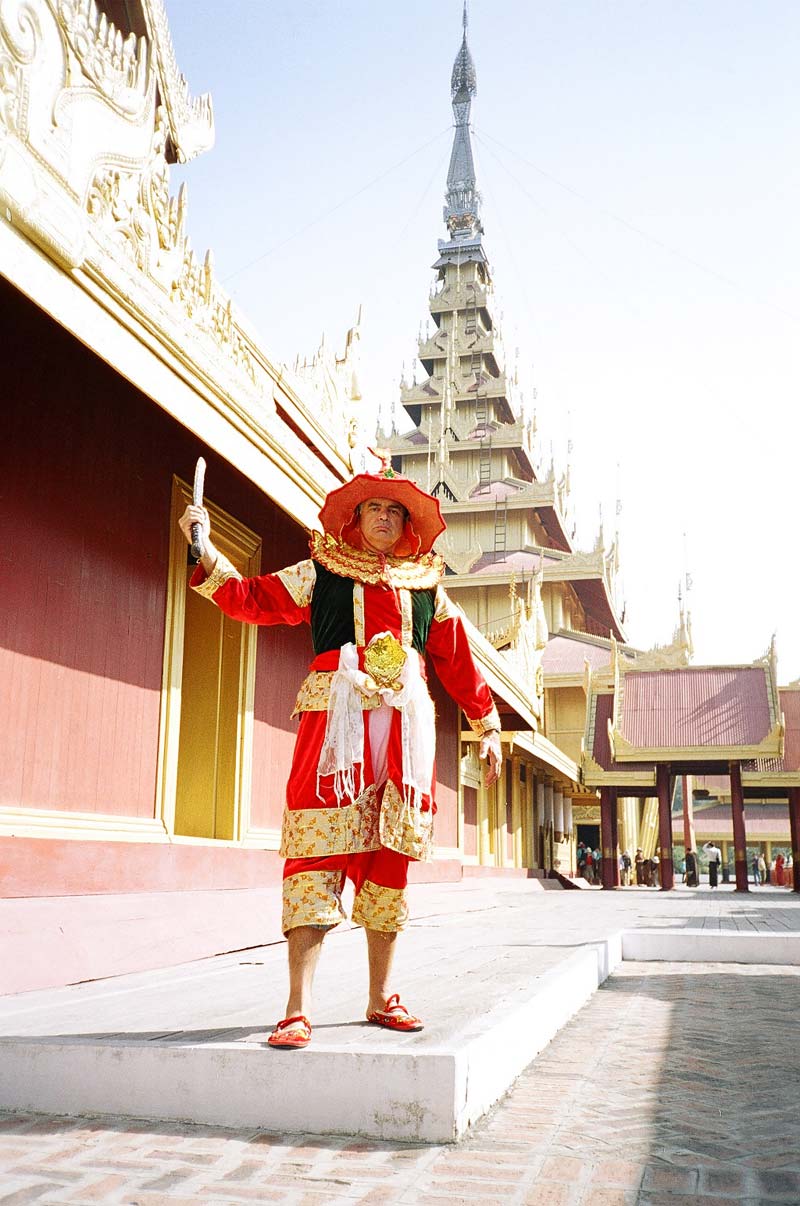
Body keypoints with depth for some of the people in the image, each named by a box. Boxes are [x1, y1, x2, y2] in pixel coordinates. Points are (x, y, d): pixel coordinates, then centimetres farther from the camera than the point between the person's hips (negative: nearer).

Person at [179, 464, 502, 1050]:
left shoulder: (427, 589, 20)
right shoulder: (320, 574, 13)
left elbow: (459, 661, 23)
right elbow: (251, 599, 5)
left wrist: (487, 727, 24)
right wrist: (206, 551, -8)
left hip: (405, 728, 3)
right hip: (336, 719, -3)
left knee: (389, 859, 5)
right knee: (318, 851, -10)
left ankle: (382, 998, 17)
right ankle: (299, 1009, -7)